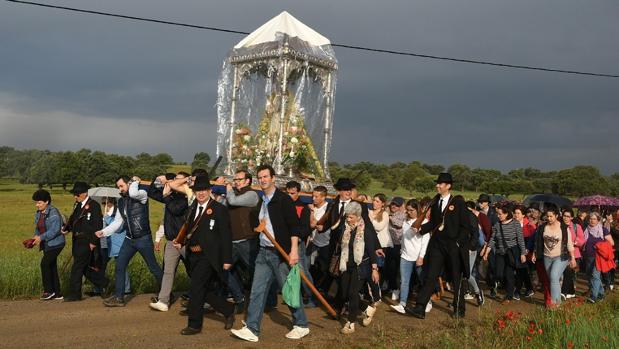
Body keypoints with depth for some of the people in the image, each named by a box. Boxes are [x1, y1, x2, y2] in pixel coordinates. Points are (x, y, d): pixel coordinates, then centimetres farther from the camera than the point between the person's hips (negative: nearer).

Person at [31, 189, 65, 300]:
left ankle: (49, 290, -3)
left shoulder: (53, 212, -15)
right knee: (51, 266, 9)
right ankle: (57, 293, 15)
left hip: (55, 243, -9)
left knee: (44, 263, -15)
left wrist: (41, 237, -24)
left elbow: (55, 230, -22)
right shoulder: (38, 213, 11)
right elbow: (37, 228, 17)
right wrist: (35, 237, -2)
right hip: (46, 244, 9)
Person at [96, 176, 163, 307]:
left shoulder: (142, 194, -9)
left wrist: (135, 181, -15)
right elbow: (118, 222, 12)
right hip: (129, 239, 6)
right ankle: (119, 297, 12)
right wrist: (103, 232, 1)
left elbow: (133, 194, -33)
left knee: (153, 267, 3)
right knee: (119, 266, 2)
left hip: (143, 239, -6)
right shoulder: (121, 201, 10)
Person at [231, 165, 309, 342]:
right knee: (257, 291, 3)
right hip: (263, 252, 7)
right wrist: (259, 225, 5)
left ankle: (301, 326, 19)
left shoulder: (283, 199, -9)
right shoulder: (260, 201, 12)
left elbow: (294, 225, -15)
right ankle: (251, 329, 6)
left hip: (281, 253, -6)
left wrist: (294, 250, -21)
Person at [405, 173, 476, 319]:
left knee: (456, 279, 8)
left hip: (453, 246, -4)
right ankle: (420, 308, -2)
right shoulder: (435, 202, 8)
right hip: (437, 244, 4)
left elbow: (466, 225, -5)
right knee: (430, 277, 0)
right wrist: (421, 229, -3)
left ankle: (459, 310, 23)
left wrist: (459, 242, -12)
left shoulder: (458, 203, -5)